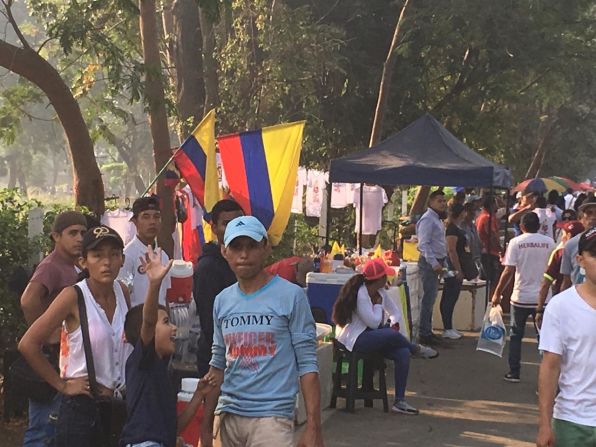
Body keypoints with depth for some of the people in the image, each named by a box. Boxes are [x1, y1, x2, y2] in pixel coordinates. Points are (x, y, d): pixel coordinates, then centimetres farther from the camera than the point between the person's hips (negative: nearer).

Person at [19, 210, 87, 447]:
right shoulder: (51, 266, -16)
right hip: (49, 358, -9)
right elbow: (28, 300, -34)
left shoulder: (70, 268, 14)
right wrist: (45, 335, -24)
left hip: (65, 358, 9)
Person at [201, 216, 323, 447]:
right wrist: (206, 420, 14)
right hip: (228, 415, 5)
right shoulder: (222, 301, 10)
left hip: (271, 416, -5)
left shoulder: (291, 296, -5)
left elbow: (307, 365, -6)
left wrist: (313, 427, -11)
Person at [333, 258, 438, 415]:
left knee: (403, 353, -16)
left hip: (371, 336, 9)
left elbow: (395, 311, 13)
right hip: (355, 340, -9)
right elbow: (374, 322, -22)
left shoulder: (379, 292, 7)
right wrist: (378, 305, -6)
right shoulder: (360, 294, -21)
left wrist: (395, 323, -8)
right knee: (392, 335, -31)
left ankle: (399, 401, -13)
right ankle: (416, 349, 4)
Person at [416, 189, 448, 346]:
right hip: (429, 262, -10)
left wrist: (442, 263, 18)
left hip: (436, 262, 10)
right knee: (428, 299, -8)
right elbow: (423, 244, -21)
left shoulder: (437, 219, 18)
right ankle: (424, 334, -5)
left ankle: (428, 331, 20)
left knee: (430, 299, 14)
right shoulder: (428, 219, -14)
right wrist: (434, 263, -24)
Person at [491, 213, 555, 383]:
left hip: (521, 297, -1)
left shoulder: (516, 242, -6)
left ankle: (514, 373, 14)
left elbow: (509, 271, -10)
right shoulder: (549, 242, -1)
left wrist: (497, 293, -2)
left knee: (516, 335, 13)